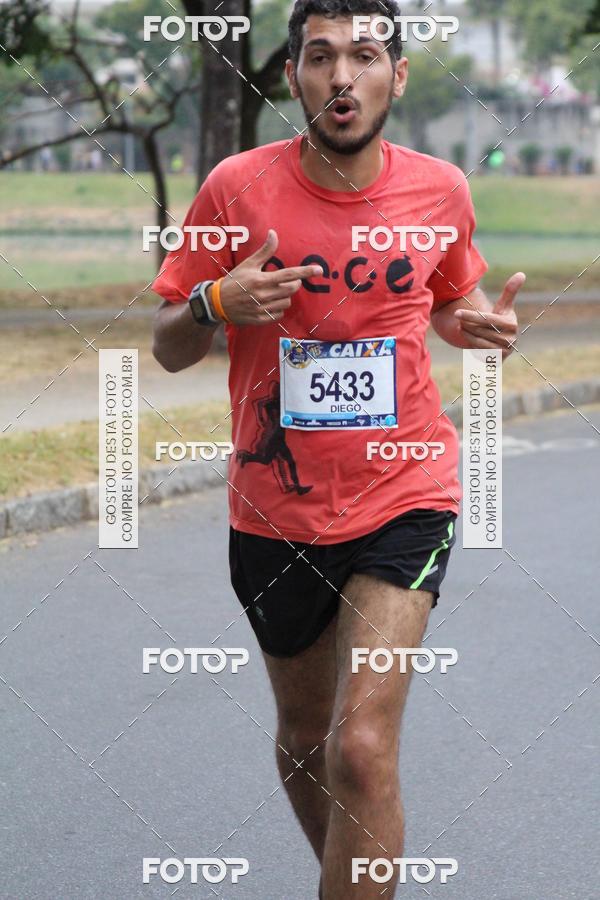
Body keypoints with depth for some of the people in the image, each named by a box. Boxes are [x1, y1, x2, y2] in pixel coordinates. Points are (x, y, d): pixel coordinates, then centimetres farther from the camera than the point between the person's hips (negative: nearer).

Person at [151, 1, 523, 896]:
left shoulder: (441, 191, -4)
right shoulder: (237, 188, -9)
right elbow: (169, 346, 0)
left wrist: (482, 322, -6)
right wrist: (218, 306, -22)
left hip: (403, 501, -1)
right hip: (276, 512, 2)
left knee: (362, 747, -18)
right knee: (304, 739, 19)